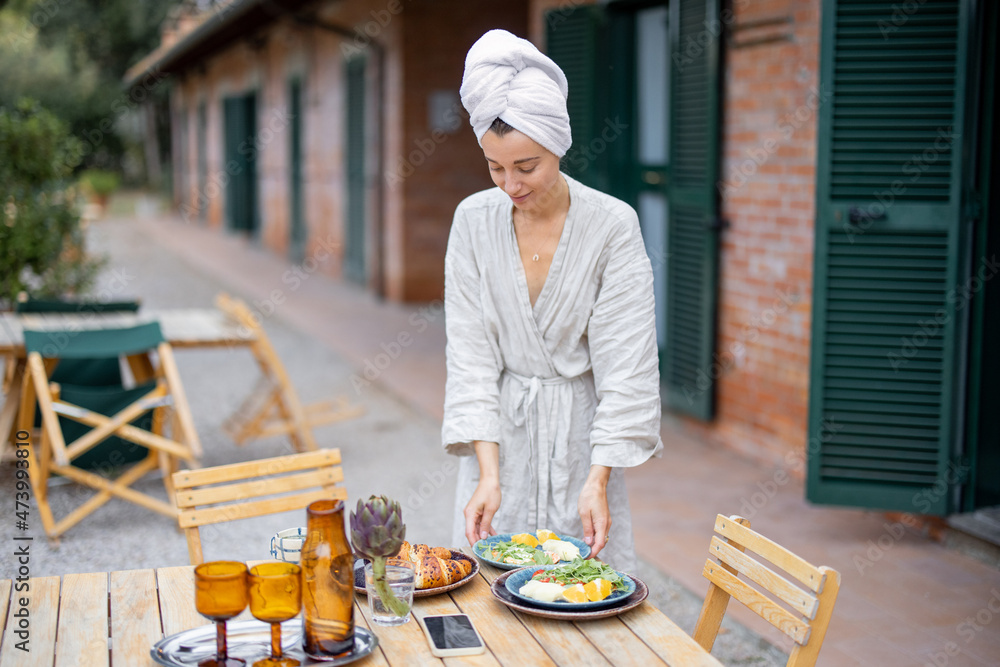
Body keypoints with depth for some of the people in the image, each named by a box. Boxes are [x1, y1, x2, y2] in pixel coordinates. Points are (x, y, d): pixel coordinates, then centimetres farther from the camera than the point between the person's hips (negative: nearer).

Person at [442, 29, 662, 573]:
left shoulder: (612, 224, -13)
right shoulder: (474, 220, -5)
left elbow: (625, 365, -14)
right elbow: (471, 354, -8)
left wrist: (598, 481, -22)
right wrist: (489, 474, -17)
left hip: (581, 433, -2)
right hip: (499, 431, 2)